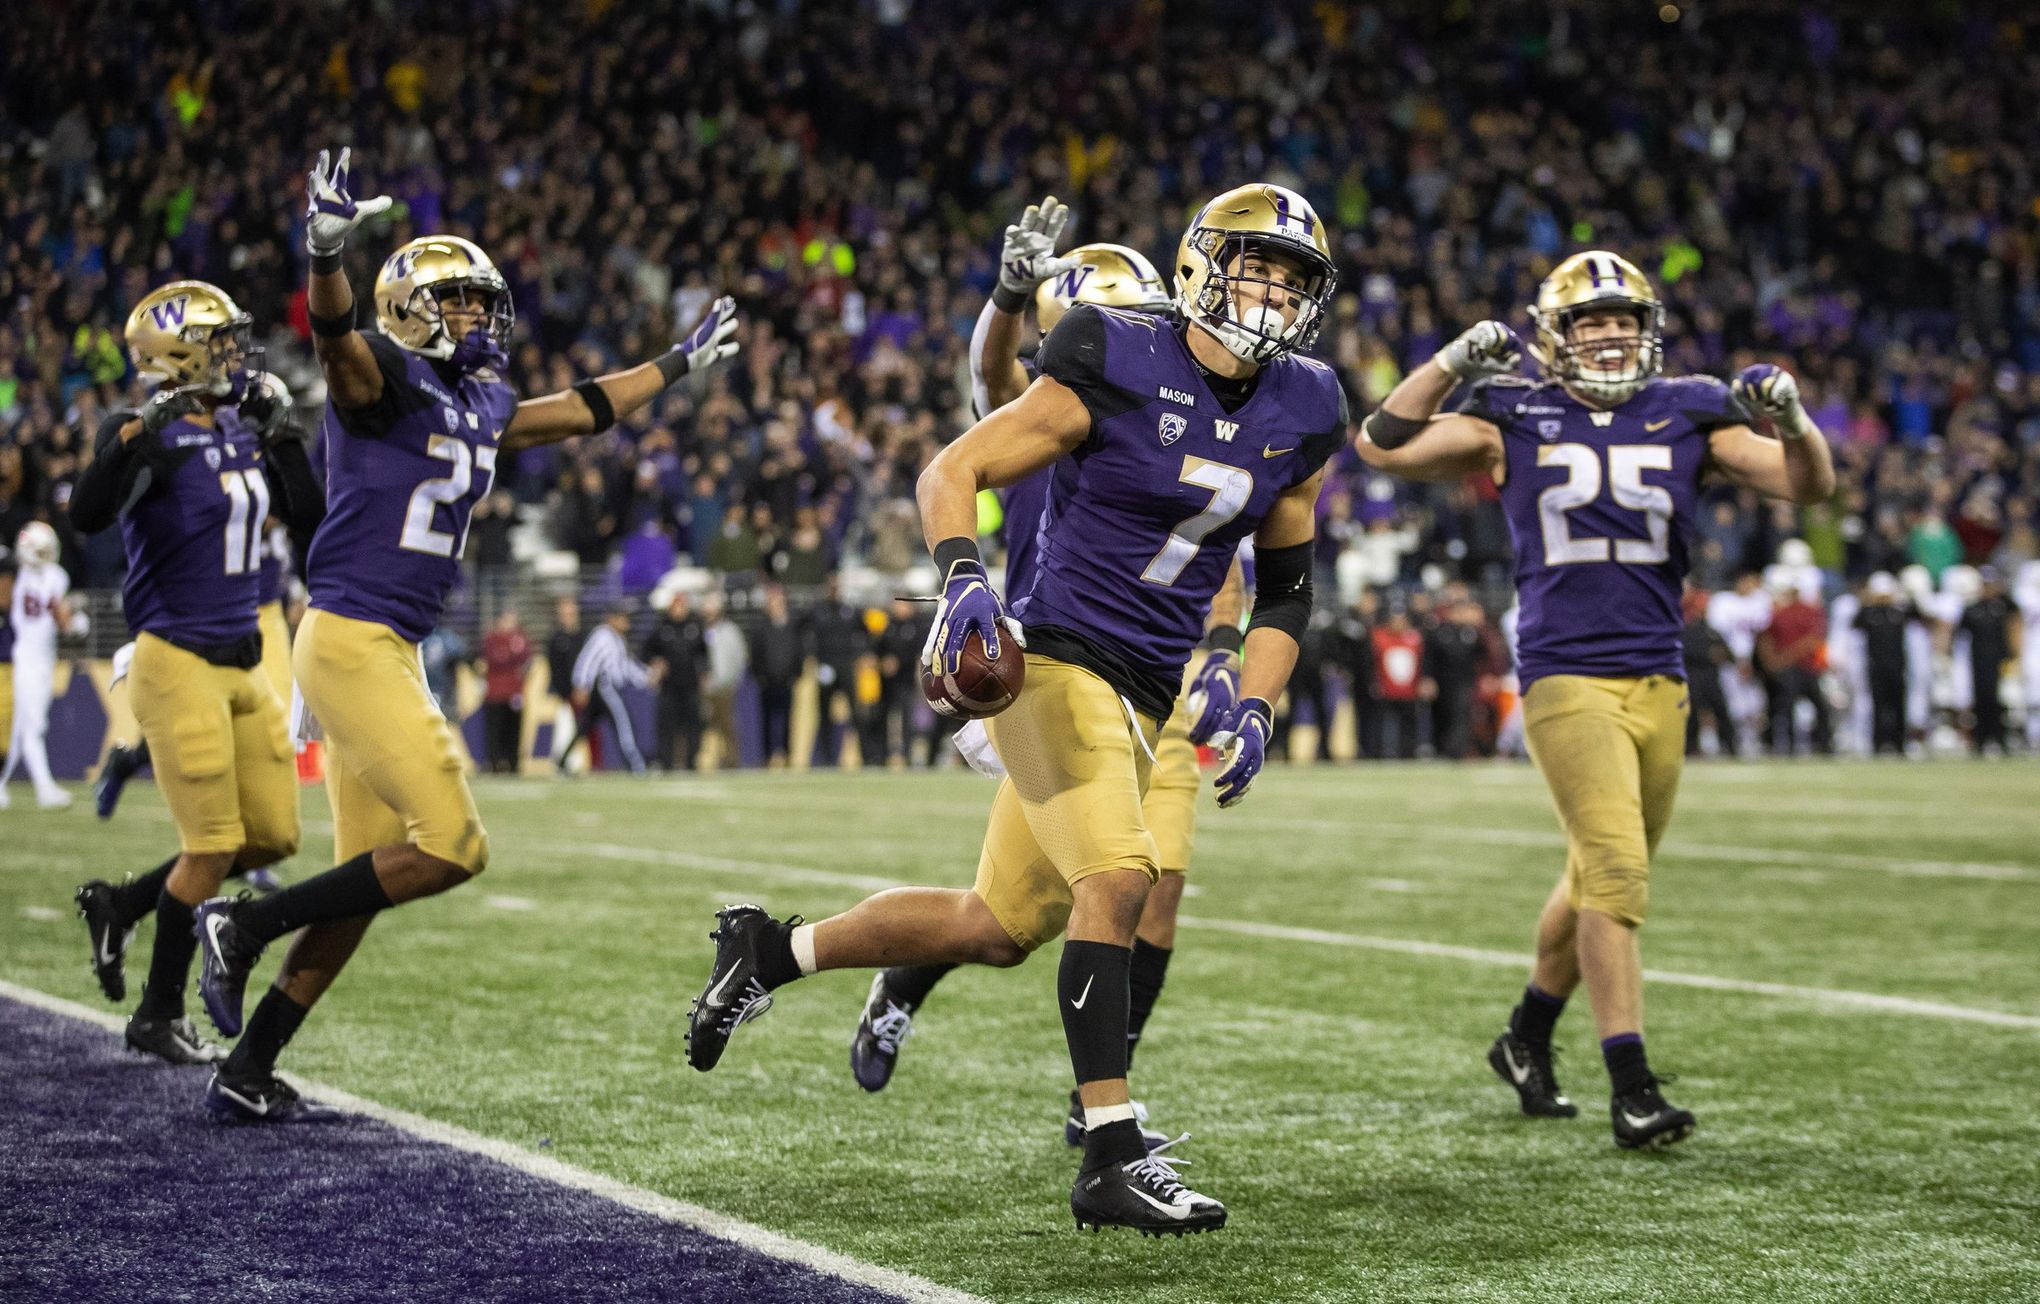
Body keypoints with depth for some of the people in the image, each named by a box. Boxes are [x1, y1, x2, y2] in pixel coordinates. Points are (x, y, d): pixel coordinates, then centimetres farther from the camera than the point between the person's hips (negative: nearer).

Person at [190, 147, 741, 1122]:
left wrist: (680, 362, 41)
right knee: (451, 846, -13)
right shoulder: (386, 376, -8)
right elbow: (336, 336, -32)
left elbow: (582, 410, 32)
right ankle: (246, 923, -4)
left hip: (391, 652, 9)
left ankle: (246, 1075, 14)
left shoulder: (478, 405, 16)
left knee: (367, 880, 9)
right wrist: (326, 256, -53)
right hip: (351, 641, -9)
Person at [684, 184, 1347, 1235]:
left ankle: (771, 950, 32)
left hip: (1146, 700, 7)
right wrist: (964, 577, -26)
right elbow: (952, 472, -8)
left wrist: (1254, 708, 2)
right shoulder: (1117, 370, -11)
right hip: (1058, 661, -7)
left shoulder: (1298, 416, 6)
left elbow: (1285, 585, 16)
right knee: (1117, 877, -24)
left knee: (996, 929, 12)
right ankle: (1111, 1159, -18)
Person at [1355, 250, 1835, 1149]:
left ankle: (1526, 1040, 37)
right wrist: (1455, 363, -7)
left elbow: (1809, 485, 6)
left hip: (1659, 684, 4)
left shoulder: (1687, 417, 8)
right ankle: (1632, 1089, -16)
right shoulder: (1515, 420, 3)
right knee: (1615, 869, -17)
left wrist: (1789, 421, -13)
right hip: (1567, 678, -4)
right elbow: (1383, 447, 1)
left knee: (1598, 879, 16)